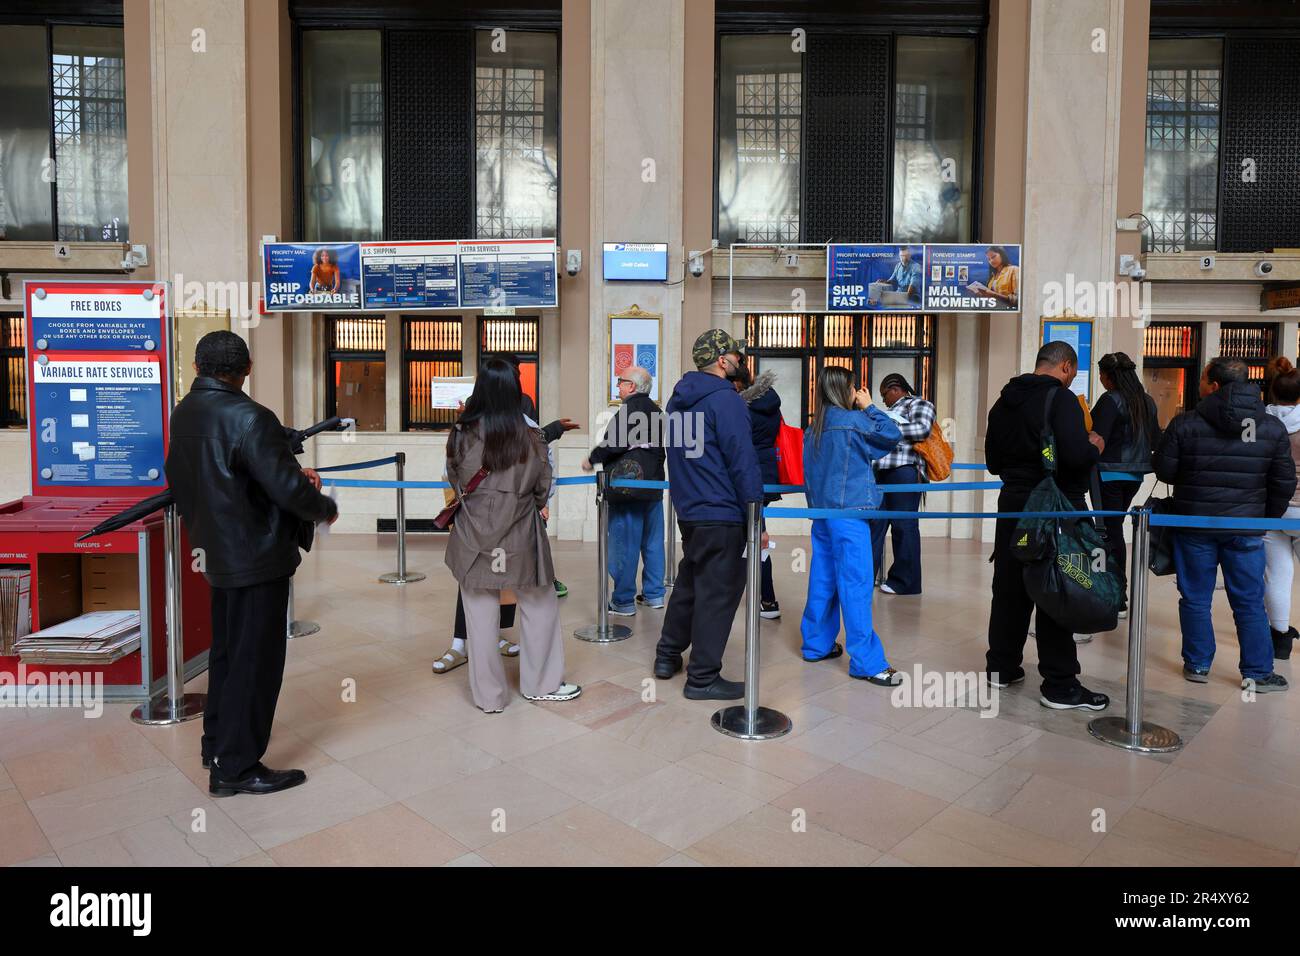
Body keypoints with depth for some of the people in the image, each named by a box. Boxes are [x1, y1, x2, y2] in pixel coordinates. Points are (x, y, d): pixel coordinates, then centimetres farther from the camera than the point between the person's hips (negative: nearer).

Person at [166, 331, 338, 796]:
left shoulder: (184, 413, 4)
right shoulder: (248, 417, -23)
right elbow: (288, 487, -25)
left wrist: (296, 475, 10)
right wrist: (325, 507, -5)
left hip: (219, 554, 9)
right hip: (258, 557, -9)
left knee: (226, 651, 22)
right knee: (255, 660, 2)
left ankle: (216, 743, 36)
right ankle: (236, 767, 12)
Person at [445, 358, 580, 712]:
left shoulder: (462, 434, -10)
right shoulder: (530, 437, -11)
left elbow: (455, 480, 4)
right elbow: (543, 490, 1)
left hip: (475, 538, 1)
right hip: (521, 539, -1)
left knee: (481, 616, 10)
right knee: (540, 608, 17)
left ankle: (488, 696, 21)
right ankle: (540, 683, 28)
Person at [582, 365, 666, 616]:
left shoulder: (630, 409, -14)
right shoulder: (656, 411, 13)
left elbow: (614, 444, -19)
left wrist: (592, 459, -3)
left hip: (627, 488, -9)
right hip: (653, 486, 9)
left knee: (623, 544, -2)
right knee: (652, 541, 14)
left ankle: (623, 601, 2)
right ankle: (654, 594, 22)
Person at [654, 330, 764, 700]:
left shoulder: (678, 399, 12)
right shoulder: (726, 400, -15)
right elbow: (743, 461, -18)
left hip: (687, 512, 9)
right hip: (721, 515, -9)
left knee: (688, 582, 21)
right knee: (717, 593, 0)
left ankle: (668, 656, 32)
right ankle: (703, 678, 8)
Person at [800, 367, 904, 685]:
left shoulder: (815, 427, 12)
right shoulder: (851, 419, -9)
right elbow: (892, 434, -2)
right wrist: (869, 407, 6)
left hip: (821, 512, 8)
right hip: (848, 512, -8)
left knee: (823, 580, 14)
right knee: (856, 586, -6)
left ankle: (816, 645, 23)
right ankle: (866, 662, -3)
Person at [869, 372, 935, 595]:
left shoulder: (919, 405, 0)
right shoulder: (894, 409, 26)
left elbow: (922, 430, -16)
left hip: (904, 471, -9)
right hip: (883, 472, 9)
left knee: (904, 525, -3)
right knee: (875, 523, 7)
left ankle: (904, 582, 3)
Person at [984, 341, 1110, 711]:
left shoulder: (1004, 402, 11)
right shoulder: (1060, 398, -13)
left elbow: (993, 461, 16)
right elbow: (1076, 455, -24)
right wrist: (1094, 447, -4)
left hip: (1013, 503, 7)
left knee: (1010, 588, 14)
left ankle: (1002, 666, 24)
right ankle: (1059, 685, 4)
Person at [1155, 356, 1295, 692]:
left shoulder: (1186, 423, -11)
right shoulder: (1273, 428, -1)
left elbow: (1164, 470, -4)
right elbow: (1284, 483, 3)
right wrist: (1267, 518, 17)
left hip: (1194, 525, -2)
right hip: (1246, 528, 2)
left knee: (1195, 599, 9)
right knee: (1249, 602, 10)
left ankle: (1197, 665, 17)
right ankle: (1258, 673, 17)